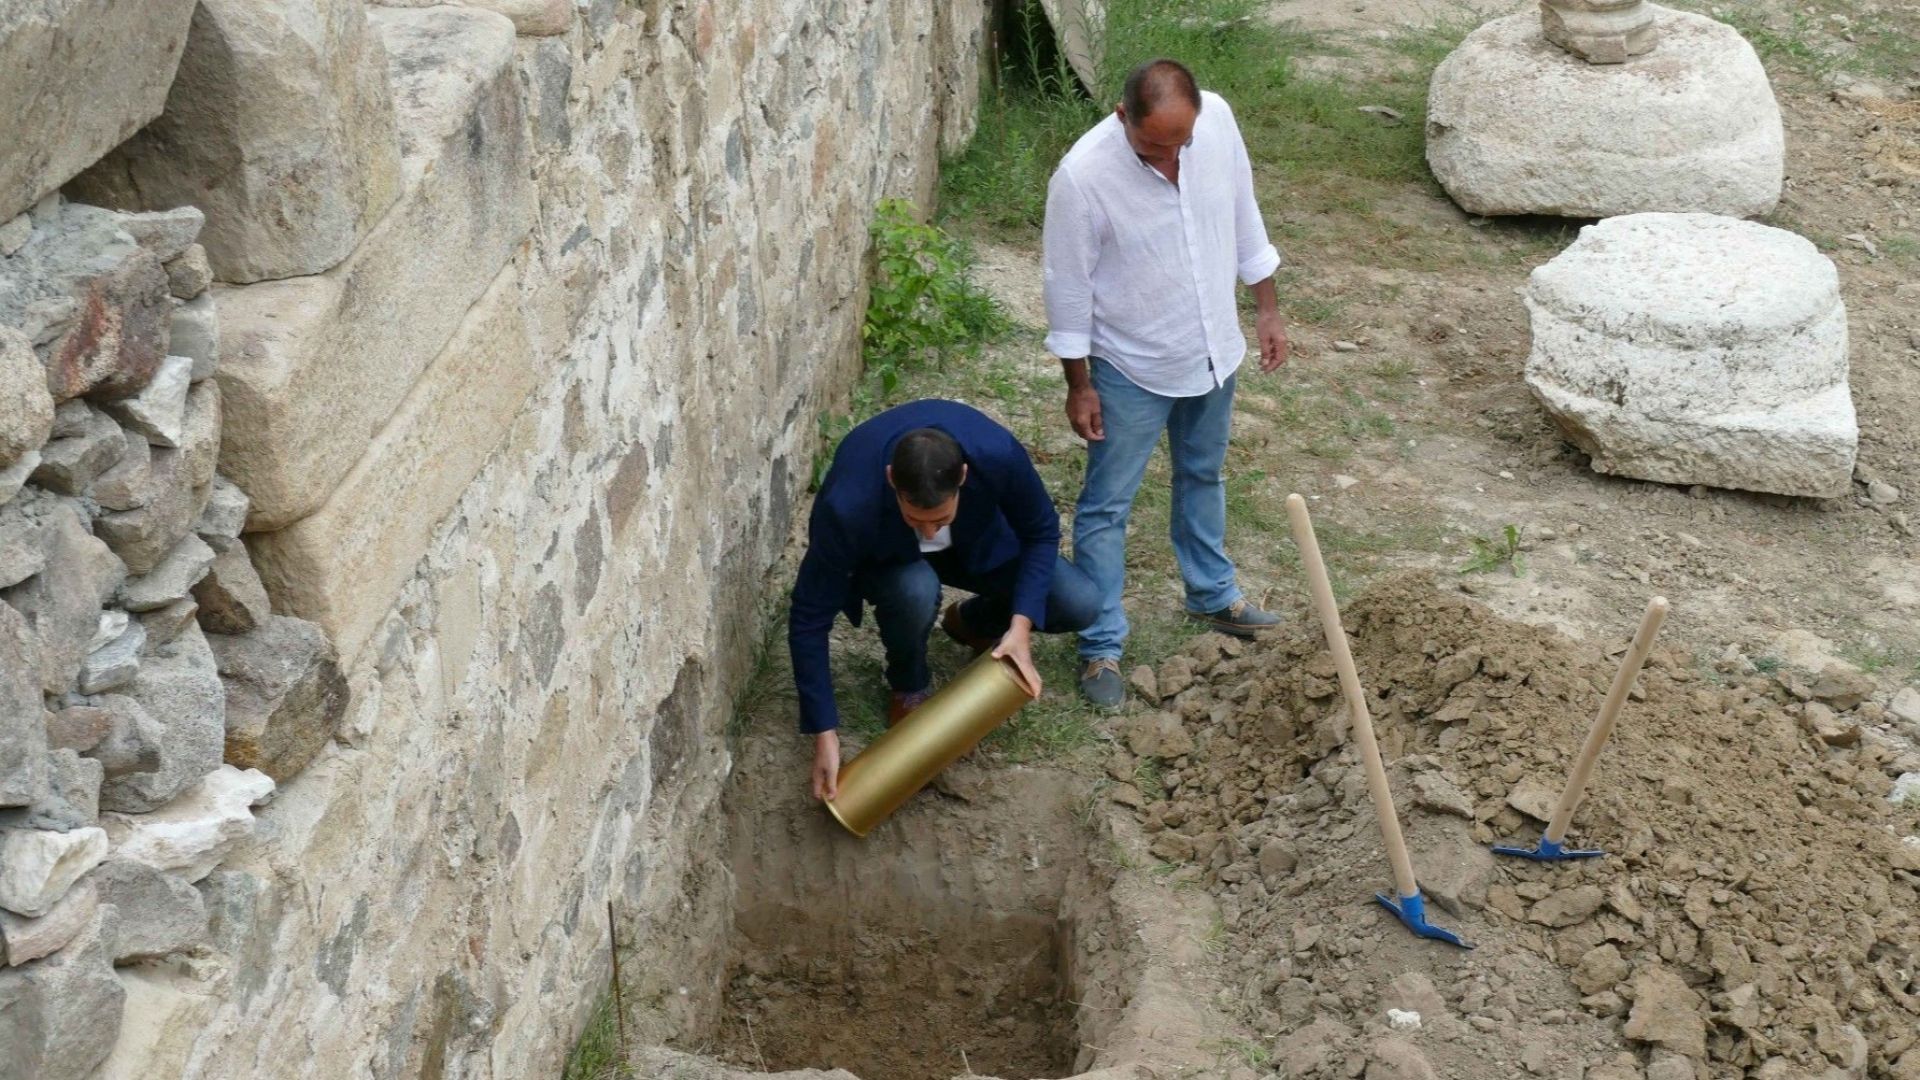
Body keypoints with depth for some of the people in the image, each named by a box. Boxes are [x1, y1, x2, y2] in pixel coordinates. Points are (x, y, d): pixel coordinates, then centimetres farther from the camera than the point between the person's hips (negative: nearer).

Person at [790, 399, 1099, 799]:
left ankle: (972, 623, 16)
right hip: (887, 557, -2)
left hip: (976, 538, 2)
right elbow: (809, 618, -31)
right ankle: (908, 685, -2)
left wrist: (1020, 626, -30)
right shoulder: (848, 506, -42)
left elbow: (1042, 532, -17)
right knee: (916, 591, -38)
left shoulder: (998, 453, -38)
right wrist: (825, 735, -31)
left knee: (1080, 605, -16)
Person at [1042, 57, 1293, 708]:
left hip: (1214, 353, 5)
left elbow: (1244, 215, 1)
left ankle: (1213, 597, 46)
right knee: (1107, 507, 4)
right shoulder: (1083, 176, -30)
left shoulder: (1217, 119, -17)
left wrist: (1267, 308, 6)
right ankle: (1100, 647, 17)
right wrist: (1078, 385, -11)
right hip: (1133, 370, -5)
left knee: (1203, 478, 25)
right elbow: (1068, 287, -17)